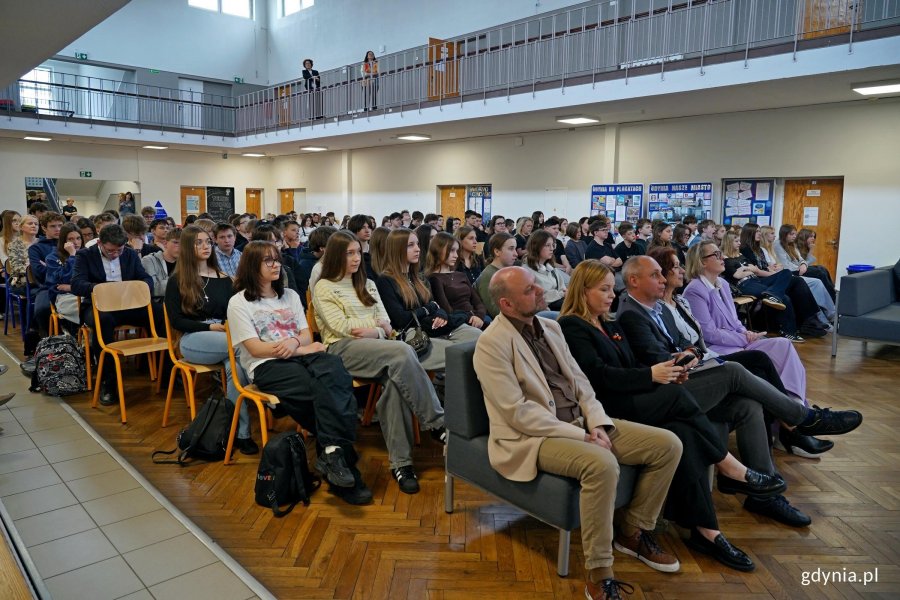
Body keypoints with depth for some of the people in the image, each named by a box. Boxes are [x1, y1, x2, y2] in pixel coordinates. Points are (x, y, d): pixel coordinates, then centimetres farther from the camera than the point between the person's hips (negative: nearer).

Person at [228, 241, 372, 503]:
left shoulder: (290, 295, 23)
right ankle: (337, 453, -30)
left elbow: (307, 335, 15)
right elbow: (255, 348, -4)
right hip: (266, 366, -4)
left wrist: (294, 342, -10)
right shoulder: (239, 303, 6)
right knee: (325, 390, -33)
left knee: (333, 367, -33)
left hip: (300, 356, 4)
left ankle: (333, 451, -41)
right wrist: (302, 349, -10)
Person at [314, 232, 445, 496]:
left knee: (393, 380, -33)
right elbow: (343, 327, -4)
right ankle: (437, 422, -28)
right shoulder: (324, 287, 10)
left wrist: (373, 331, -6)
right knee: (403, 352, -34)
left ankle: (400, 462, -32)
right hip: (343, 349, -5)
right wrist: (379, 325, 1)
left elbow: (386, 326, 16)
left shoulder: (368, 284, 26)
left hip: (377, 347, 5)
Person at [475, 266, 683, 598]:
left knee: (667, 444, -2)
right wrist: (582, 436, -19)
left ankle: (633, 530, 16)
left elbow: (579, 381, 11)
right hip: (532, 435, -8)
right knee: (602, 464, -36)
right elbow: (518, 412, -19)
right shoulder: (492, 344, -14)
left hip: (580, 422, 8)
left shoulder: (550, 327, 11)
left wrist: (598, 424, -7)